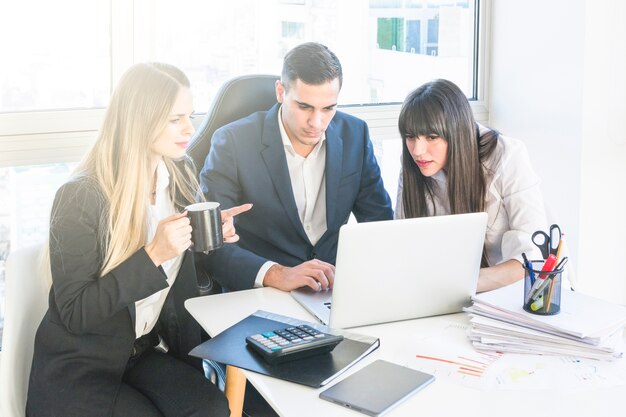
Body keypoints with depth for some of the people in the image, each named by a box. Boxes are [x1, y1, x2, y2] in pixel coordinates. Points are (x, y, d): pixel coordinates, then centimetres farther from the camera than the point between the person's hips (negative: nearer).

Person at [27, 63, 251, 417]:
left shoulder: (181, 177, 1)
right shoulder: (80, 197, -18)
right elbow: (74, 313, -19)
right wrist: (152, 255, -27)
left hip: (145, 350, 5)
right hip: (76, 367, -5)